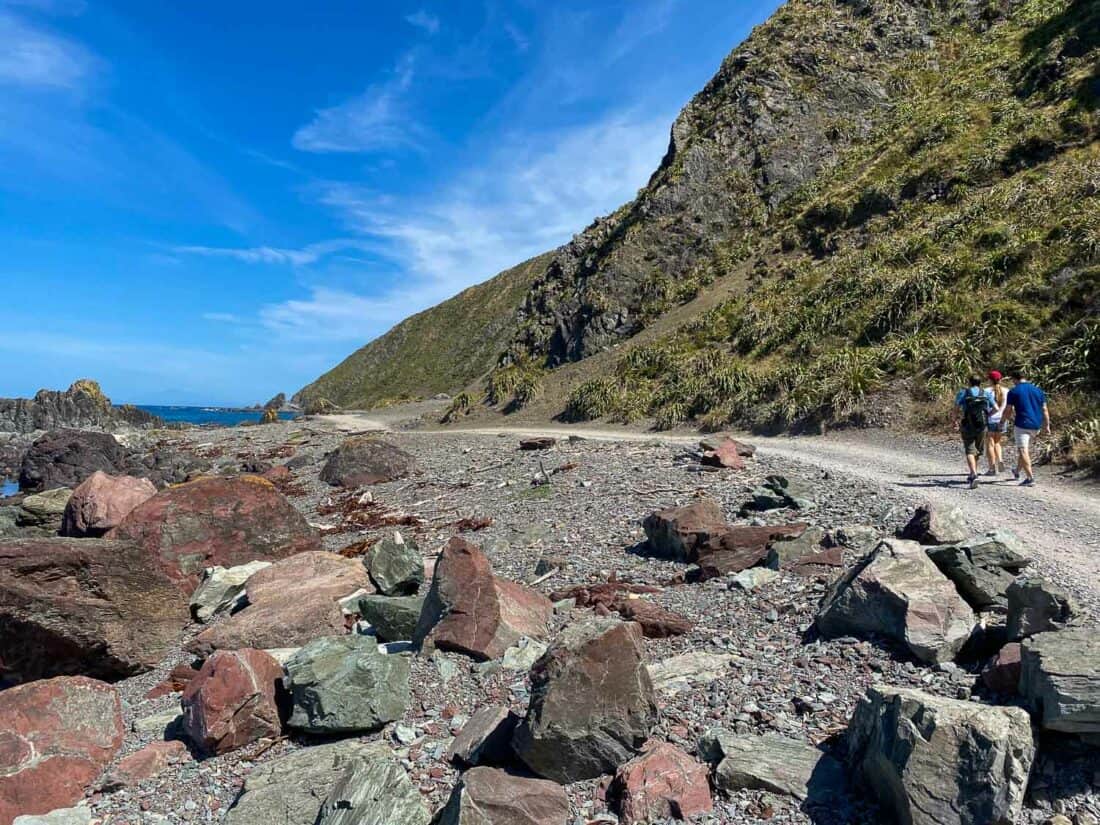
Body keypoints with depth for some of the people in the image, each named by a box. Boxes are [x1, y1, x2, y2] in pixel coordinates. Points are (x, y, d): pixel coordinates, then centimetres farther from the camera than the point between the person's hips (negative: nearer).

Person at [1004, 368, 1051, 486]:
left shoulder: (1013, 391, -4)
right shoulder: (1038, 390, 11)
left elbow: (1007, 412, -5)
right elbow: (1045, 410, 9)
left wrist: (1012, 419, 14)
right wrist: (1047, 425, 13)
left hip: (1022, 424, -6)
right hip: (1036, 425, 6)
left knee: (1023, 450, -5)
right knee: (1025, 448, 22)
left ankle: (1030, 477, -14)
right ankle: (1017, 472, 36)